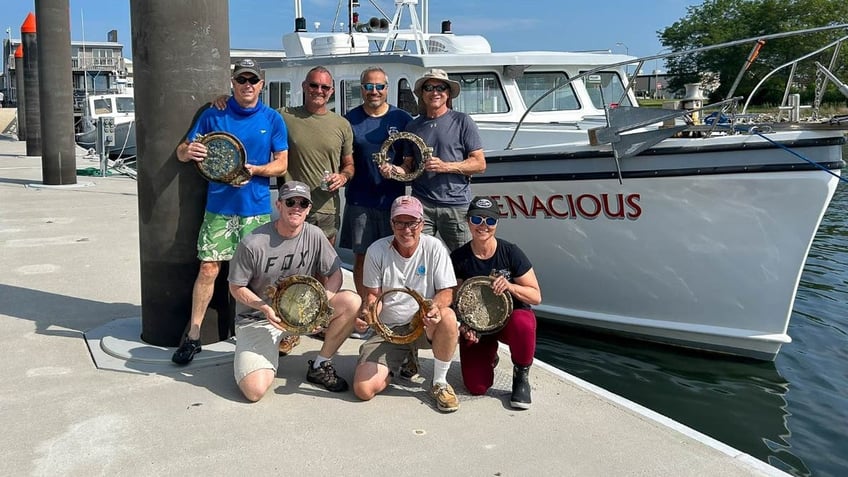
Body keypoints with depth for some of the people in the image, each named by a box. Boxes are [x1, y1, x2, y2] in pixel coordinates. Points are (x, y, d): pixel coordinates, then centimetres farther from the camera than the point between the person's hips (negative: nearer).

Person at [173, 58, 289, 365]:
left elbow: (281, 165, 3)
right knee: (208, 268, -4)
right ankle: (193, 335, 6)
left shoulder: (272, 120, 4)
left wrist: (254, 169, -16)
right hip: (219, 207, 0)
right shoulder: (213, 116, 4)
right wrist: (188, 152, -19)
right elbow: (182, 152, 6)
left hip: (257, 209, 1)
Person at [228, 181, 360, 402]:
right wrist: (266, 308, -23)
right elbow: (236, 288, -7)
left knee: (352, 302, -22)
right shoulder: (253, 244, -16)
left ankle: (320, 366, -3)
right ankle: (270, 350, 13)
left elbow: (335, 273, 2)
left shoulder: (314, 236, -5)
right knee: (254, 390, -24)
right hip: (257, 318, -4)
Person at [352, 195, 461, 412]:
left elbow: (447, 292, -7)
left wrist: (435, 306, -31)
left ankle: (439, 383, -13)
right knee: (363, 390, -18)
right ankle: (403, 360, 17)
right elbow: (373, 294, 2)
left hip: (424, 324, -1)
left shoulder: (434, 247, -8)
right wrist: (368, 312, -21)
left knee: (448, 317, -37)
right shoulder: (377, 250, -6)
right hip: (387, 330, 1)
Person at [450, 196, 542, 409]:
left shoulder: (511, 252, -11)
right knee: (477, 387, -15)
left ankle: (521, 378, -10)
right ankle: (490, 356, 24)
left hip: (511, 316, -1)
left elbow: (536, 296, -8)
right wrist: (463, 325, -18)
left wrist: (510, 286, -26)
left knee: (523, 323, -40)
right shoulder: (458, 258, -7)